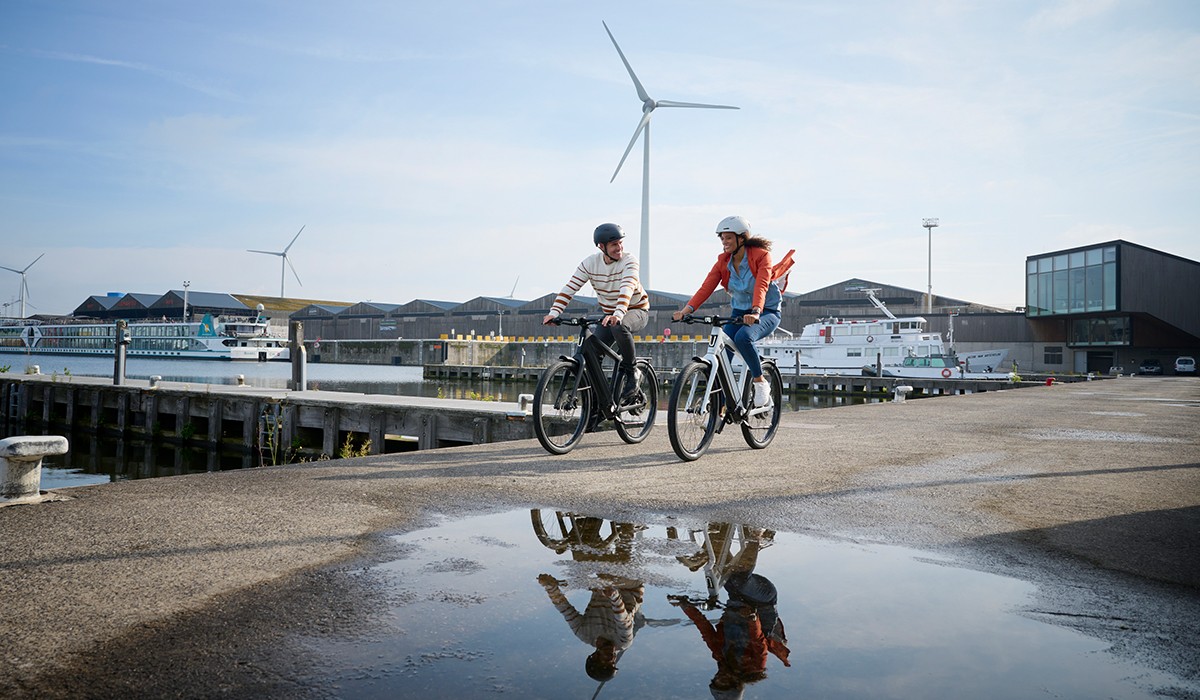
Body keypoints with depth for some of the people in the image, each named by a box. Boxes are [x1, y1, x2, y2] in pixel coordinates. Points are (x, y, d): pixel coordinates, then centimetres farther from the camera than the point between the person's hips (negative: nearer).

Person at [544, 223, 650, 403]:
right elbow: (570, 287, -15)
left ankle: (631, 373, -18)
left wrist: (618, 315, -53)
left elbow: (627, 288, -36)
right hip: (609, 314, 4)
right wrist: (554, 312, -30)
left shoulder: (629, 260, -20)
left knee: (619, 327, -38)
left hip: (636, 311, -4)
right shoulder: (590, 263, -9)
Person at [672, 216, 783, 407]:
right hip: (740, 312, 5)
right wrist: (686, 310, -30)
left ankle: (760, 382, -14)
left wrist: (756, 312, -48)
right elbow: (706, 287, -14)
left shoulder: (761, 255, -15)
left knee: (743, 336, -35)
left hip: (767, 312, -5)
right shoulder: (723, 261, -2)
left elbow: (761, 286, -30)